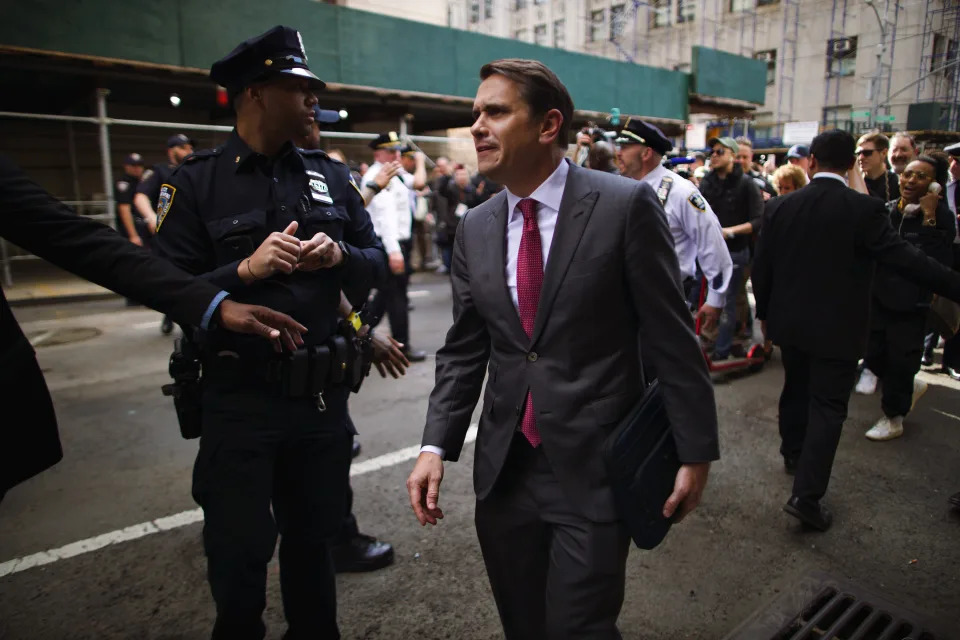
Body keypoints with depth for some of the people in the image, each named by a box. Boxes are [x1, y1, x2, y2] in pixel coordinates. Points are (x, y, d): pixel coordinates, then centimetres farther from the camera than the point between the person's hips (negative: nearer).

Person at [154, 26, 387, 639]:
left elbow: (377, 262, 9)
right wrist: (246, 271, -22)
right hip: (239, 397, -3)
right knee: (239, 559, 10)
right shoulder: (196, 181, -5)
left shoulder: (332, 175, 6)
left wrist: (339, 255, -12)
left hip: (323, 394, 4)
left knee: (312, 540, 20)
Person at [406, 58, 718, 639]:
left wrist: (696, 452, -6)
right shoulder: (475, 229, 5)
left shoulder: (625, 205, -10)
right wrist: (436, 445, -1)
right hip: (504, 468, 5)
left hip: (593, 467, -4)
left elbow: (672, 338, -8)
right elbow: (464, 350, 8)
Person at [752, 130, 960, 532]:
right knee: (828, 407, 2)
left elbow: (761, 268, 1)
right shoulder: (865, 209, -16)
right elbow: (906, 259, -20)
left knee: (796, 389, 24)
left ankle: (793, 453, 44)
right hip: (838, 328, -4)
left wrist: (765, 312, 13)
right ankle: (807, 495, 0)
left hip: (790, 322, 4)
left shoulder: (781, 206, -4)